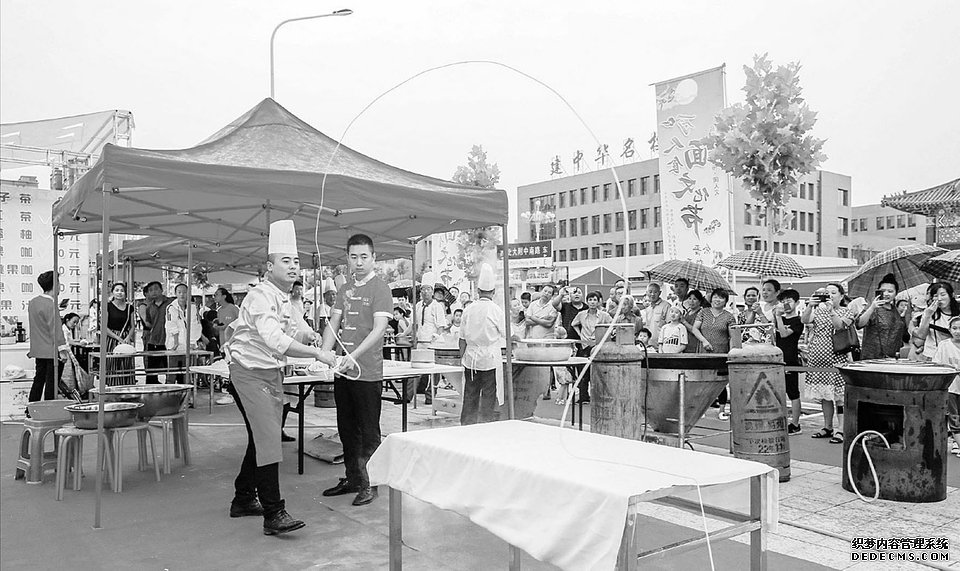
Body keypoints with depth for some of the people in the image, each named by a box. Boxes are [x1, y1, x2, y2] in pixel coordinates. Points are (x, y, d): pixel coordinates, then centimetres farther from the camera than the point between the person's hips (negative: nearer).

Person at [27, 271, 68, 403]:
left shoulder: (32, 303, 9)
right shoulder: (51, 305, -17)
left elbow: (35, 327, 18)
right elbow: (55, 329, -20)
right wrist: (62, 349, -18)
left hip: (38, 351, 9)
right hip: (52, 352, -8)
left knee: (38, 380, 18)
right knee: (51, 382, -1)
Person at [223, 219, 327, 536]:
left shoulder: (284, 298, 11)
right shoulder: (261, 296, -20)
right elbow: (275, 341, -35)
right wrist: (316, 353, -36)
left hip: (272, 373, 10)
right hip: (249, 372, -10)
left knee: (263, 439, 16)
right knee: (268, 440, -14)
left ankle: (243, 499, 31)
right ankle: (273, 514, -11)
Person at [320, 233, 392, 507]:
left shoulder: (380, 289, -7)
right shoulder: (345, 290, 14)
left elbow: (378, 330, -17)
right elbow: (333, 325, 11)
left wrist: (353, 356, -28)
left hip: (367, 372, -7)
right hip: (343, 371, 7)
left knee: (368, 432, 2)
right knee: (347, 429, 16)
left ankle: (369, 485, 13)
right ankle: (352, 479, 29)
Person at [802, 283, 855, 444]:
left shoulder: (846, 312, 3)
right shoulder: (818, 310, 13)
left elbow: (840, 326, -16)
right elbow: (805, 321, -5)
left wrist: (831, 310, -26)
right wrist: (809, 306, -19)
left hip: (837, 358, -4)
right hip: (817, 358, 4)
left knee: (839, 395, -6)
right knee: (824, 395, 11)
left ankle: (840, 431, -3)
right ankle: (827, 427, 21)